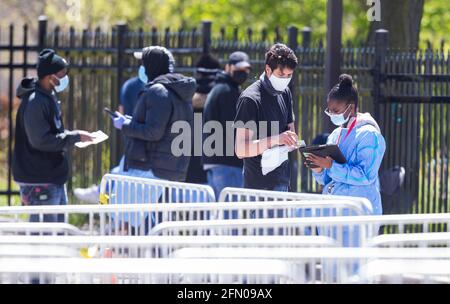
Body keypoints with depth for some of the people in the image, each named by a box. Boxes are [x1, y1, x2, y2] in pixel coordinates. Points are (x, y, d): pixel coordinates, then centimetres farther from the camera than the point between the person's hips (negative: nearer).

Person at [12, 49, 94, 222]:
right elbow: (40, 140, -23)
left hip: (54, 177, 10)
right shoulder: (34, 102, -21)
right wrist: (75, 137, -18)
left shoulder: (50, 96, 12)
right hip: (39, 180, -10)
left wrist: (74, 137, 6)